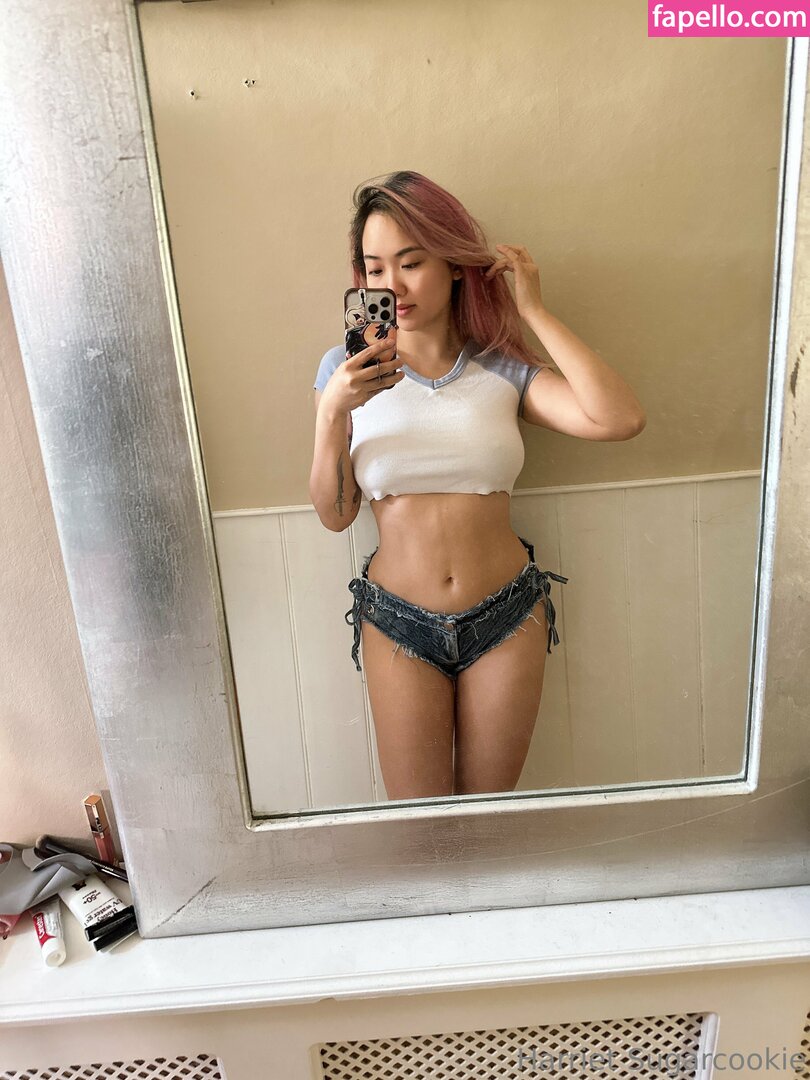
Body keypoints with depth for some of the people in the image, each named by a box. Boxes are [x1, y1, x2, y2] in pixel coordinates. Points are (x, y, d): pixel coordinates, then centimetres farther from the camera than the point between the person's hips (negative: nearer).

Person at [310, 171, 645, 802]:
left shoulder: (503, 370, -3)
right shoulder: (347, 369, -3)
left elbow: (621, 419, -19)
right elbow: (335, 514, -6)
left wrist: (533, 309, -14)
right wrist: (333, 411, -22)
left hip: (506, 618, 1)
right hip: (398, 623, 0)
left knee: (489, 806, 21)